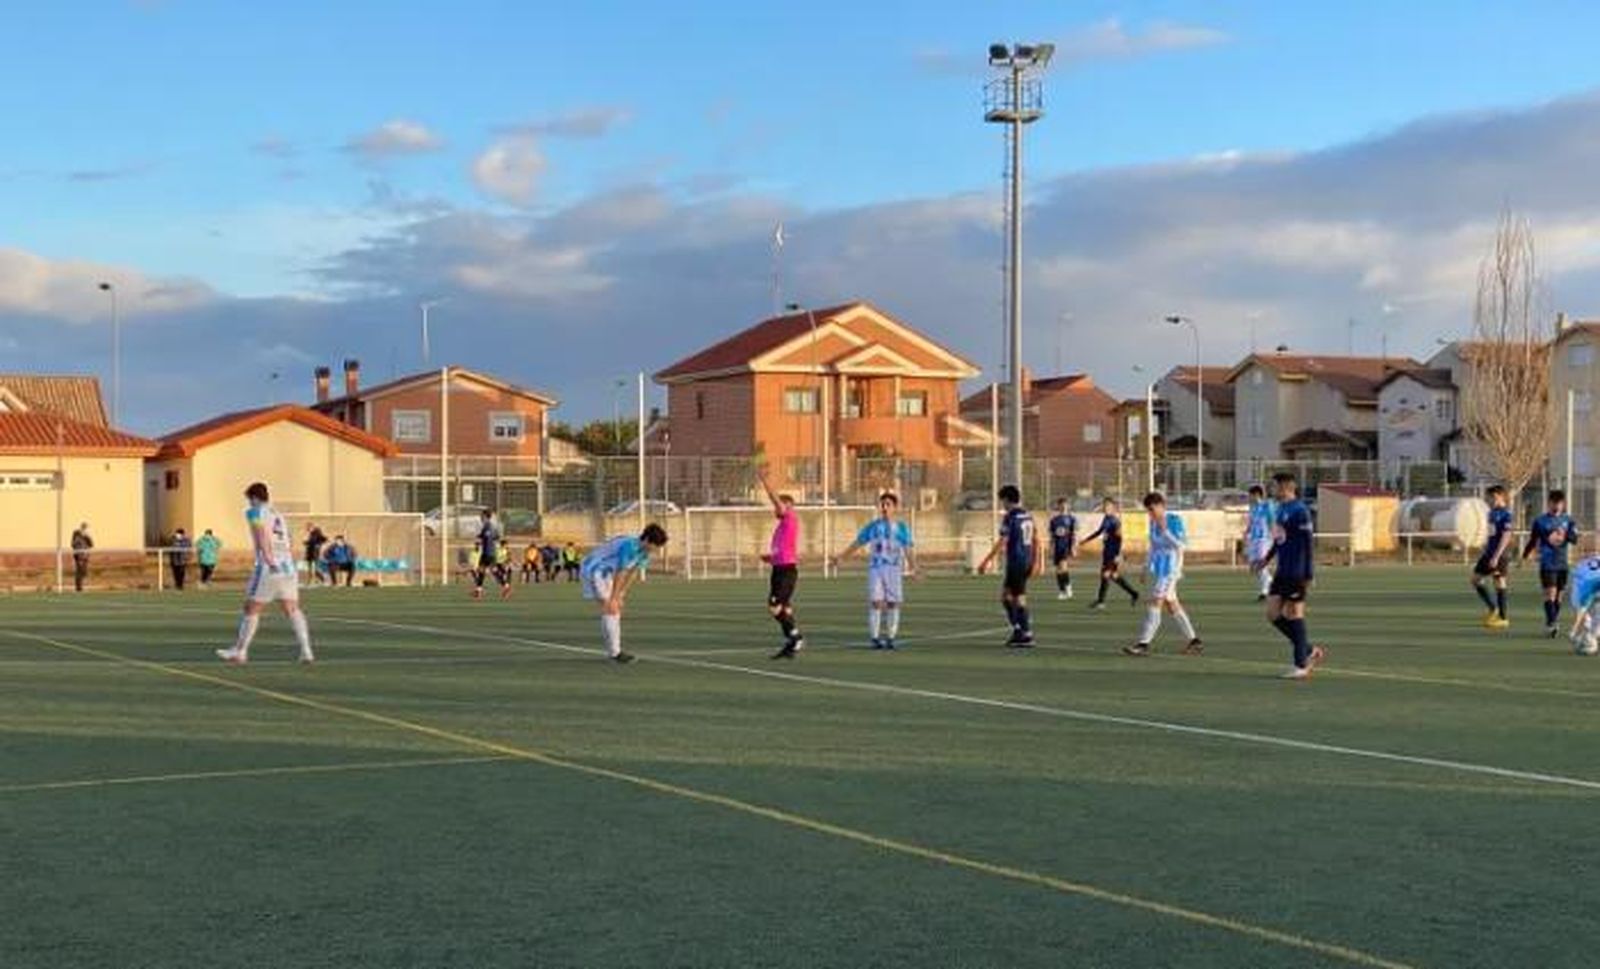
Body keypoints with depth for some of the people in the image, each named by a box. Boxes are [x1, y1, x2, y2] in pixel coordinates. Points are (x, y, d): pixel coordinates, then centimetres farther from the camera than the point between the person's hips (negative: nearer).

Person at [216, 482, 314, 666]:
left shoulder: (255, 512, 4)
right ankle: (306, 652, -6)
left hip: (269, 567, -6)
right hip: (288, 567, 6)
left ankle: (240, 652, 11)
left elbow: (261, 533, -15)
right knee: (292, 609, 4)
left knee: (251, 609, 4)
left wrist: (268, 557, -25)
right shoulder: (278, 515, 25)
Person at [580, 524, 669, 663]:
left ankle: (612, 652, 14)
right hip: (593, 571, -10)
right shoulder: (629, 546, -31)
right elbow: (620, 574, -26)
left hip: (604, 574, 10)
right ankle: (614, 652, -13)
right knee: (611, 609, -14)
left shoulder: (645, 552, -2)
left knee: (615, 609, 9)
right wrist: (613, 598, -21)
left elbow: (633, 573, 3)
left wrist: (621, 595, 2)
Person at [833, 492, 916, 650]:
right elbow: (857, 543, 12)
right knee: (875, 601, -8)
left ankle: (891, 637, 9)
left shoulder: (901, 527, 7)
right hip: (875, 568, 0)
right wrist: (841, 556, 5)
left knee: (893, 602, -1)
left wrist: (913, 567, -11)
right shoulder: (872, 526, 9)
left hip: (894, 569, 0)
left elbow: (908, 549, 3)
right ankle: (874, 637, -5)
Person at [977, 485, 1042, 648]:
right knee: (1005, 595, 17)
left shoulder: (1009, 517, -12)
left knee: (1019, 599, -2)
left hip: (1015, 562, -8)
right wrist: (1036, 562, 23)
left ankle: (1027, 636, -1)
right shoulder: (1028, 516, 11)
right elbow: (1035, 540, 15)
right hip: (1027, 561, 8)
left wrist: (987, 561, -13)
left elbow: (1002, 543, -17)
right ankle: (1018, 629, 14)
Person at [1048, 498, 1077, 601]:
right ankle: (1061, 591, 14)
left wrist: (1073, 548, -11)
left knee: (1063, 566, -20)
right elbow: (1052, 536, 13)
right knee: (1059, 570, 5)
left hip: (1067, 547, -4)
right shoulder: (1054, 520, 9)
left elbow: (1074, 535, -4)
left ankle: (1068, 586, -1)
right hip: (1057, 548, 4)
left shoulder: (1072, 519, -1)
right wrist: (1051, 549, 8)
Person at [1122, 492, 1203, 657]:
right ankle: (1194, 641, 16)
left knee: (1155, 602, -11)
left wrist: (1165, 531, -24)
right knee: (1171, 604, 9)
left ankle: (1143, 644, -12)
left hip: (1170, 568, -8)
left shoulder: (1175, 520, -10)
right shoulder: (1153, 522, 11)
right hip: (1158, 569, 8)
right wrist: (1146, 567, 17)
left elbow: (1180, 544, -15)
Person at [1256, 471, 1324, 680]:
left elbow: (1308, 543, -17)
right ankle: (1310, 651, 19)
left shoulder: (1299, 511, -15)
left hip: (1296, 574, -9)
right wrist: (1267, 559, 22)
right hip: (1281, 572, 9)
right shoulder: (1281, 509, 13)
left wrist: (1308, 576, -19)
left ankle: (1301, 665, 7)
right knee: (1273, 614, 8)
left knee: (1293, 615, -3)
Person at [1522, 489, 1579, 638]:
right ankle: (1551, 624, -19)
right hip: (1547, 563, -3)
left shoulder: (1568, 520, 7)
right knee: (1550, 593, -14)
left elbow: (1574, 539, -1)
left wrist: (1565, 536, -21)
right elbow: (1533, 541, 6)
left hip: (1562, 563, 3)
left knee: (1558, 596, 8)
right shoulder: (1540, 521, 1)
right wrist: (1524, 557, 2)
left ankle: (1554, 623, 18)